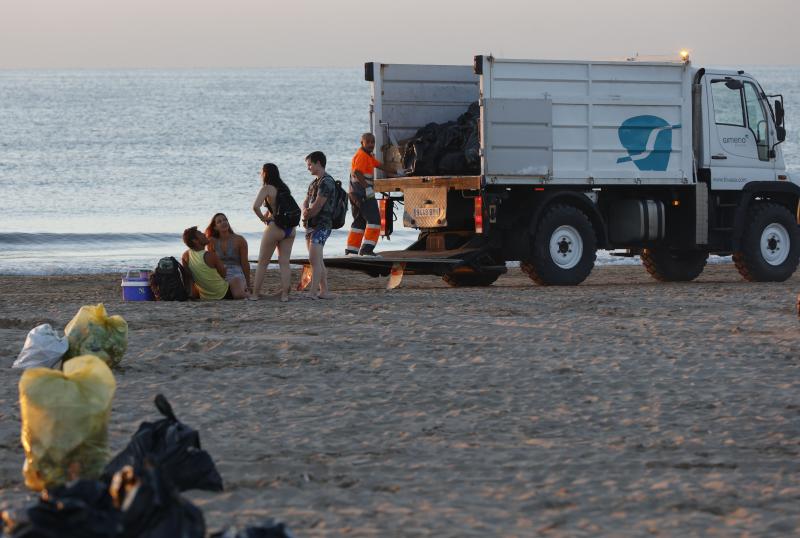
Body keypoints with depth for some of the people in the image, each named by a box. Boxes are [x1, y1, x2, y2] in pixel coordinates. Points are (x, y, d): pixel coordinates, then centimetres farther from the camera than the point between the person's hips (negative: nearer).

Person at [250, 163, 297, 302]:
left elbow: (256, 206, -21)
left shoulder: (266, 189, -9)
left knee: (263, 263, 6)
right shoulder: (284, 188, 11)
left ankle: (255, 294, 9)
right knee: (284, 262, 8)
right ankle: (285, 294, 2)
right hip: (290, 228, 6)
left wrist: (263, 218, -5)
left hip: (275, 227, -6)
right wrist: (269, 213, 8)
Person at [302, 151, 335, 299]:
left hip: (321, 225, -10)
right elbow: (306, 202, 13)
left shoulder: (326, 182, -12)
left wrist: (308, 215, -3)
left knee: (314, 259, -17)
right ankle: (324, 291, 15)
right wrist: (305, 212, -9)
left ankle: (313, 293, -22)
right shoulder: (314, 182, 19)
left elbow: (318, 205, -18)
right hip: (311, 225, 10)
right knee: (318, 261, 11)